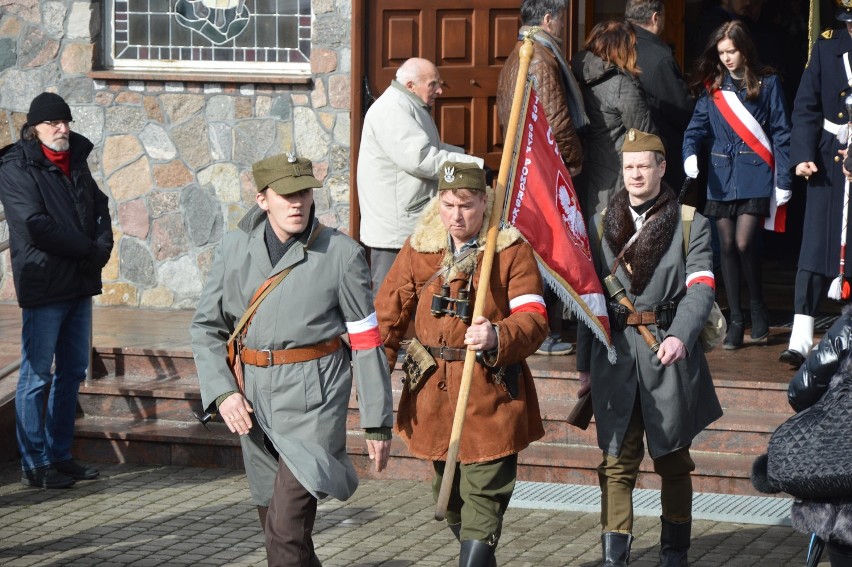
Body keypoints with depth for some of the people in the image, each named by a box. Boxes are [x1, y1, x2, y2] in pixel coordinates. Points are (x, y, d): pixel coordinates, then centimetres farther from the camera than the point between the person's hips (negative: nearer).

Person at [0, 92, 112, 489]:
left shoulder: (76, 162, 14)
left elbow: (100, 208, 15)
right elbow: (36, 226, -17)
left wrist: (102, 247, -5)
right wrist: (88, 249, -13)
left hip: (79, 284, 8)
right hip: (43, 287, -8)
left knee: (73, 371, 12)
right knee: (38, 375, -3)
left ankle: (59, 455, 21)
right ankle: (34, 464, 2)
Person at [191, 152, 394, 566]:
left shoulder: (341, 254, -5)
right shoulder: (235, 248, 4)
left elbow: (367, 341, -2)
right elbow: (206, 326, 9)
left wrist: (378, 422, -1)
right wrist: (222, 392, -7)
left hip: (312, 396, -4)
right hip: (252, 396, 5)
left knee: (287, 526, -16)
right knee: (273, 525, 15)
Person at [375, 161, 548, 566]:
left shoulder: (512, 250, -6)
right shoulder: (418, 249, 4)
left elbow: (534, 319, -14)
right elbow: (387, 317, 7)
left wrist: (497, 337, -34)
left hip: (492, 397, -4)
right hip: (434, 396, 5)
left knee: (483, 501, -8)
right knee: (449, 498, 17)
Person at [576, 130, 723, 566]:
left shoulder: (690, 224, 4)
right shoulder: (602, 223, 12)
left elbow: (700, 287, -8)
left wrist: (680, 336, -25)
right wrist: (584, 363, 10)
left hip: (668, 353, -1)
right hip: (615, 354, 1)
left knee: (673, 461, 9)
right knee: (617, 460, -3)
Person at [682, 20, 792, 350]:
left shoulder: (767, 84, 1)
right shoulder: (712, 87, 10)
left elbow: (780, 134, 0)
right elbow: (696, 127, 7)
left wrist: (784, 181, -4)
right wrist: (690, 154, -15)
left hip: (755, 175, -4)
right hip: (721, 176, 4)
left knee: (744, 244, -14)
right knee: (727, 248, 4)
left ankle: (758, 309, 8)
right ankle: (735, 321, 11)